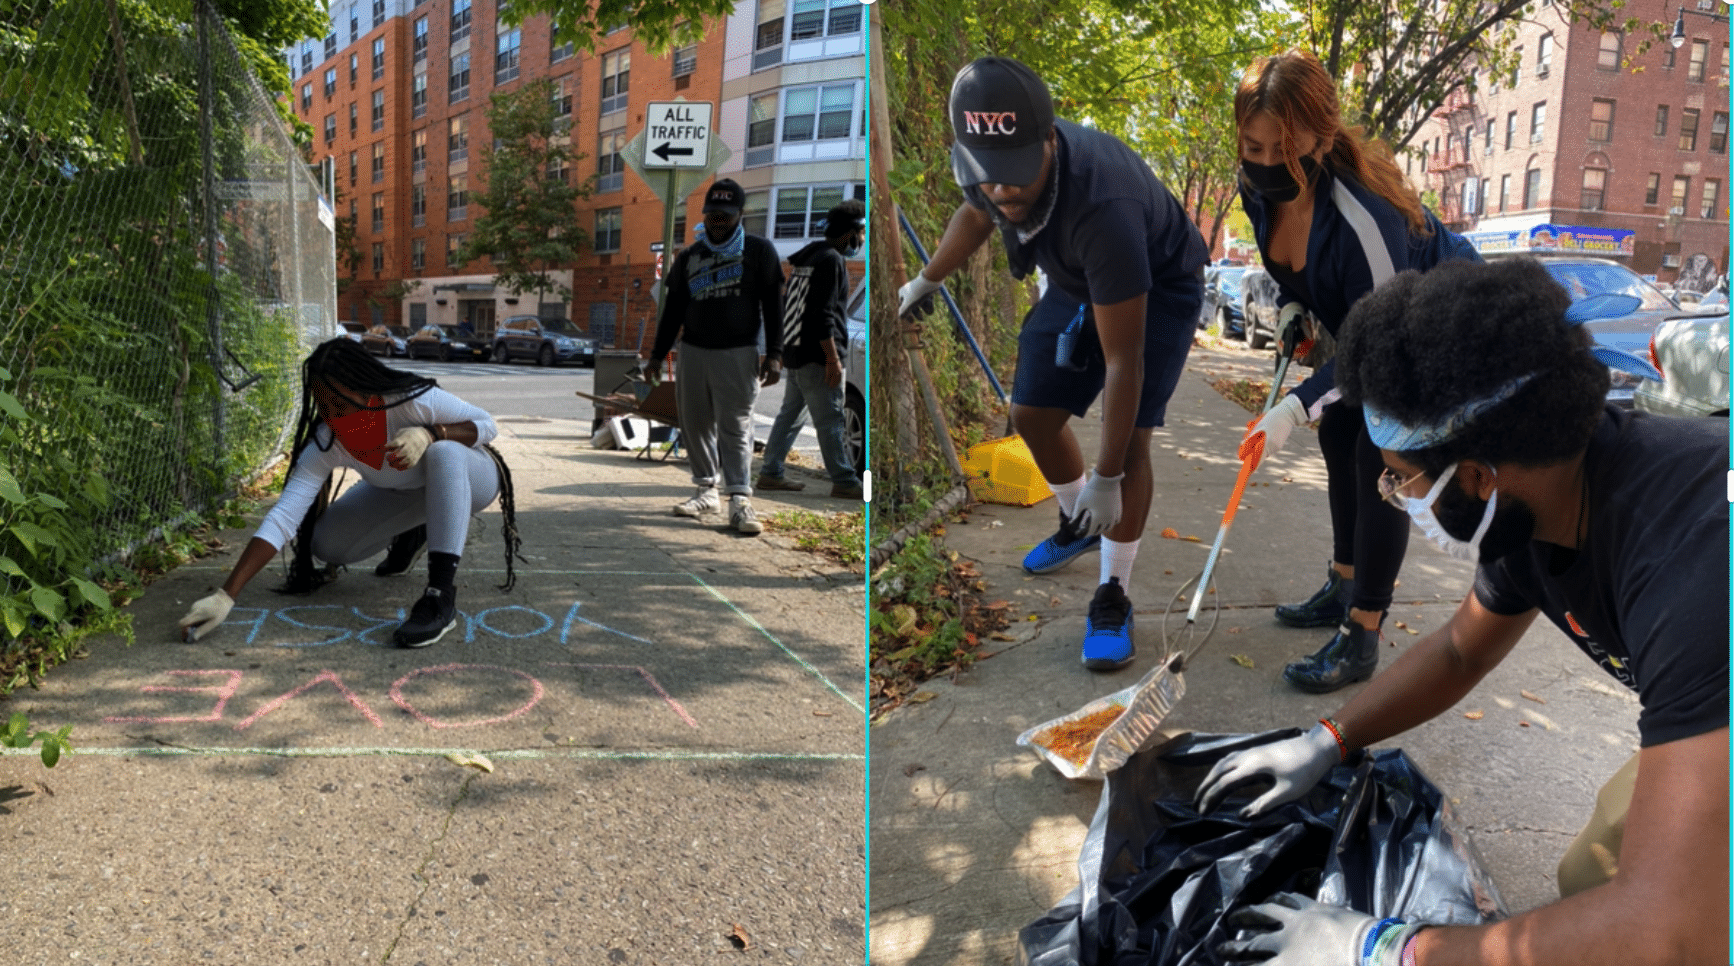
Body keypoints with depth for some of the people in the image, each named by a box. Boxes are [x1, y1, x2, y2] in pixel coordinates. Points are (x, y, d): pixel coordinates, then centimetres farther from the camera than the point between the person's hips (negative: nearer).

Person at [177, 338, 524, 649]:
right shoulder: (325, 443, -25)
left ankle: (441, 596, -41)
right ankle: (411, 536, 22)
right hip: (403, 493, 5)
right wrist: (225, 596, -39)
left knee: (444, 453, -39)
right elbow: (283, 517, -30)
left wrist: (430, 433, -41)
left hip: (467, 479, -5)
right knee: (327, 544, -10)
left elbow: (486, 424, -21)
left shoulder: (415, 399, -35)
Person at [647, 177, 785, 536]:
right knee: (695, 425, 4)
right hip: (693, 351, 4)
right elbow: (672, 310, 16)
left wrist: (774, 353, -10)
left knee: (735, 427, -9)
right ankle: (706, 491, 14)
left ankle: (740, 501, -11)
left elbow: (773, 305, -2)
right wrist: (658, 355, 12)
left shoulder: (760, 251, 2)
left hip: (738, 352, -4)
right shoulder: (688, 258, 13)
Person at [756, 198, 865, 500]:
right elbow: (823, 315, -21)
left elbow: (788, 305, 23)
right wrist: (833, 359, -21)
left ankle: (770, 473, 19)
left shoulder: (808, 257, 19)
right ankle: (844, 482, -2)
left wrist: (783, 349, 26)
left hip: (796, 353, 10)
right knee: (830, 421, -6)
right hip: (816, 357, -10)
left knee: (791, 414, 14)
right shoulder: (831, 260, -13)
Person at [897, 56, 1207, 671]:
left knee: (1129, 436, -18)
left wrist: (1108, 479, -32)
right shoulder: (988, 163, -25)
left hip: (1159, 289, -6)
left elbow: (1123, 360, -38)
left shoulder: (1101, 209, -45)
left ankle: (1112, 598, -2)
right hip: (1074, 285, 6)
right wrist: (926, 281, 20)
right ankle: (1079, 523, 34)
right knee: (1032, 413, 6)